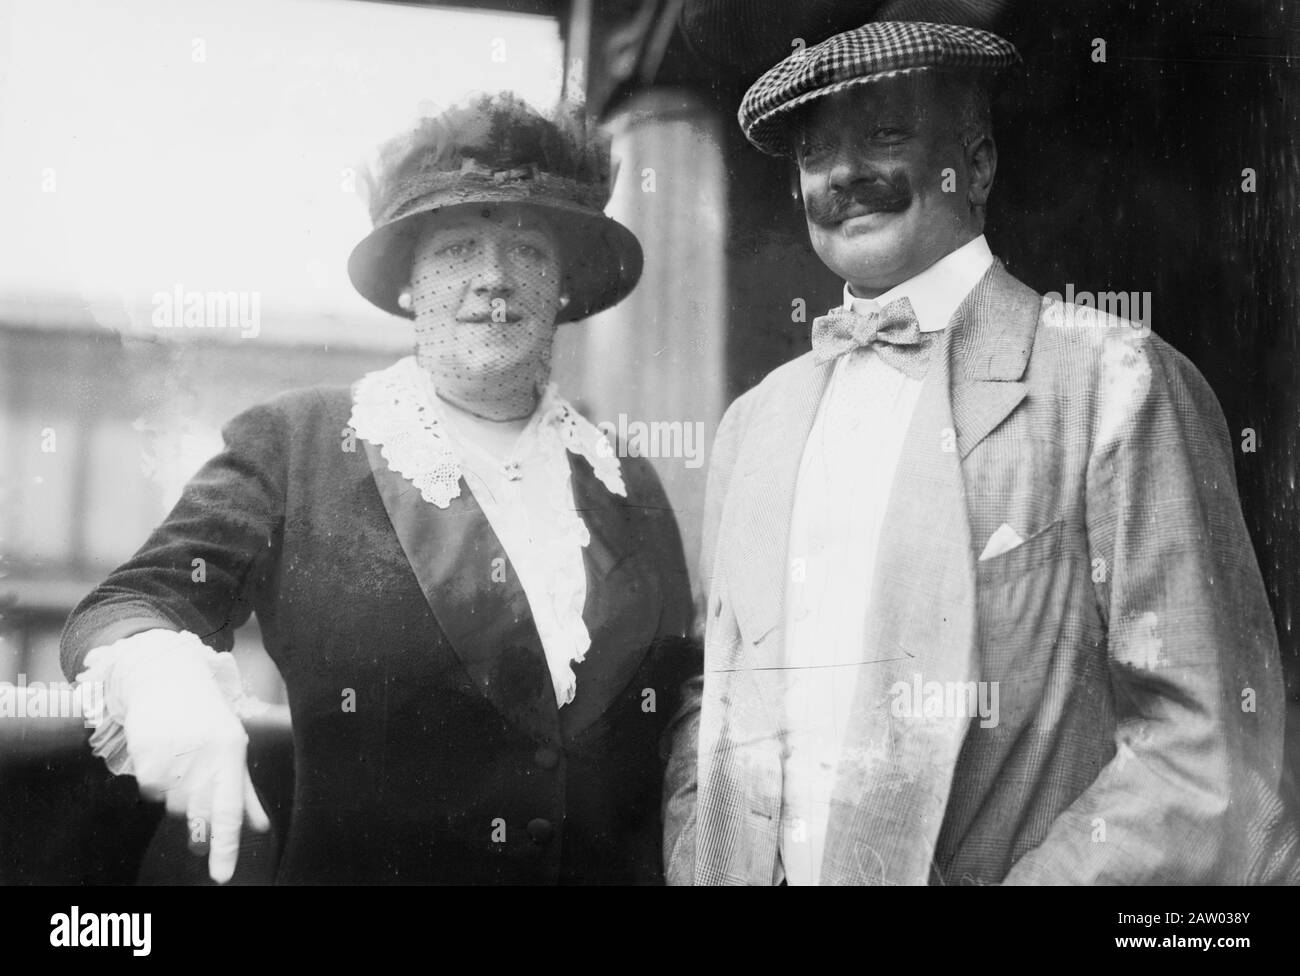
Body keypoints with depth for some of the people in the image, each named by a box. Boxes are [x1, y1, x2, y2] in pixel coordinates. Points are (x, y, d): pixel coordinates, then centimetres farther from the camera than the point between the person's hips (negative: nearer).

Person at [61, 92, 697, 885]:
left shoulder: (634, 494, 5)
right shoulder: (293, 448, -4)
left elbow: (685, 726, 9)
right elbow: (135, 601, -11)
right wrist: (162, 678, -32)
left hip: (612, 870, 3)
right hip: (359, 865, -2)